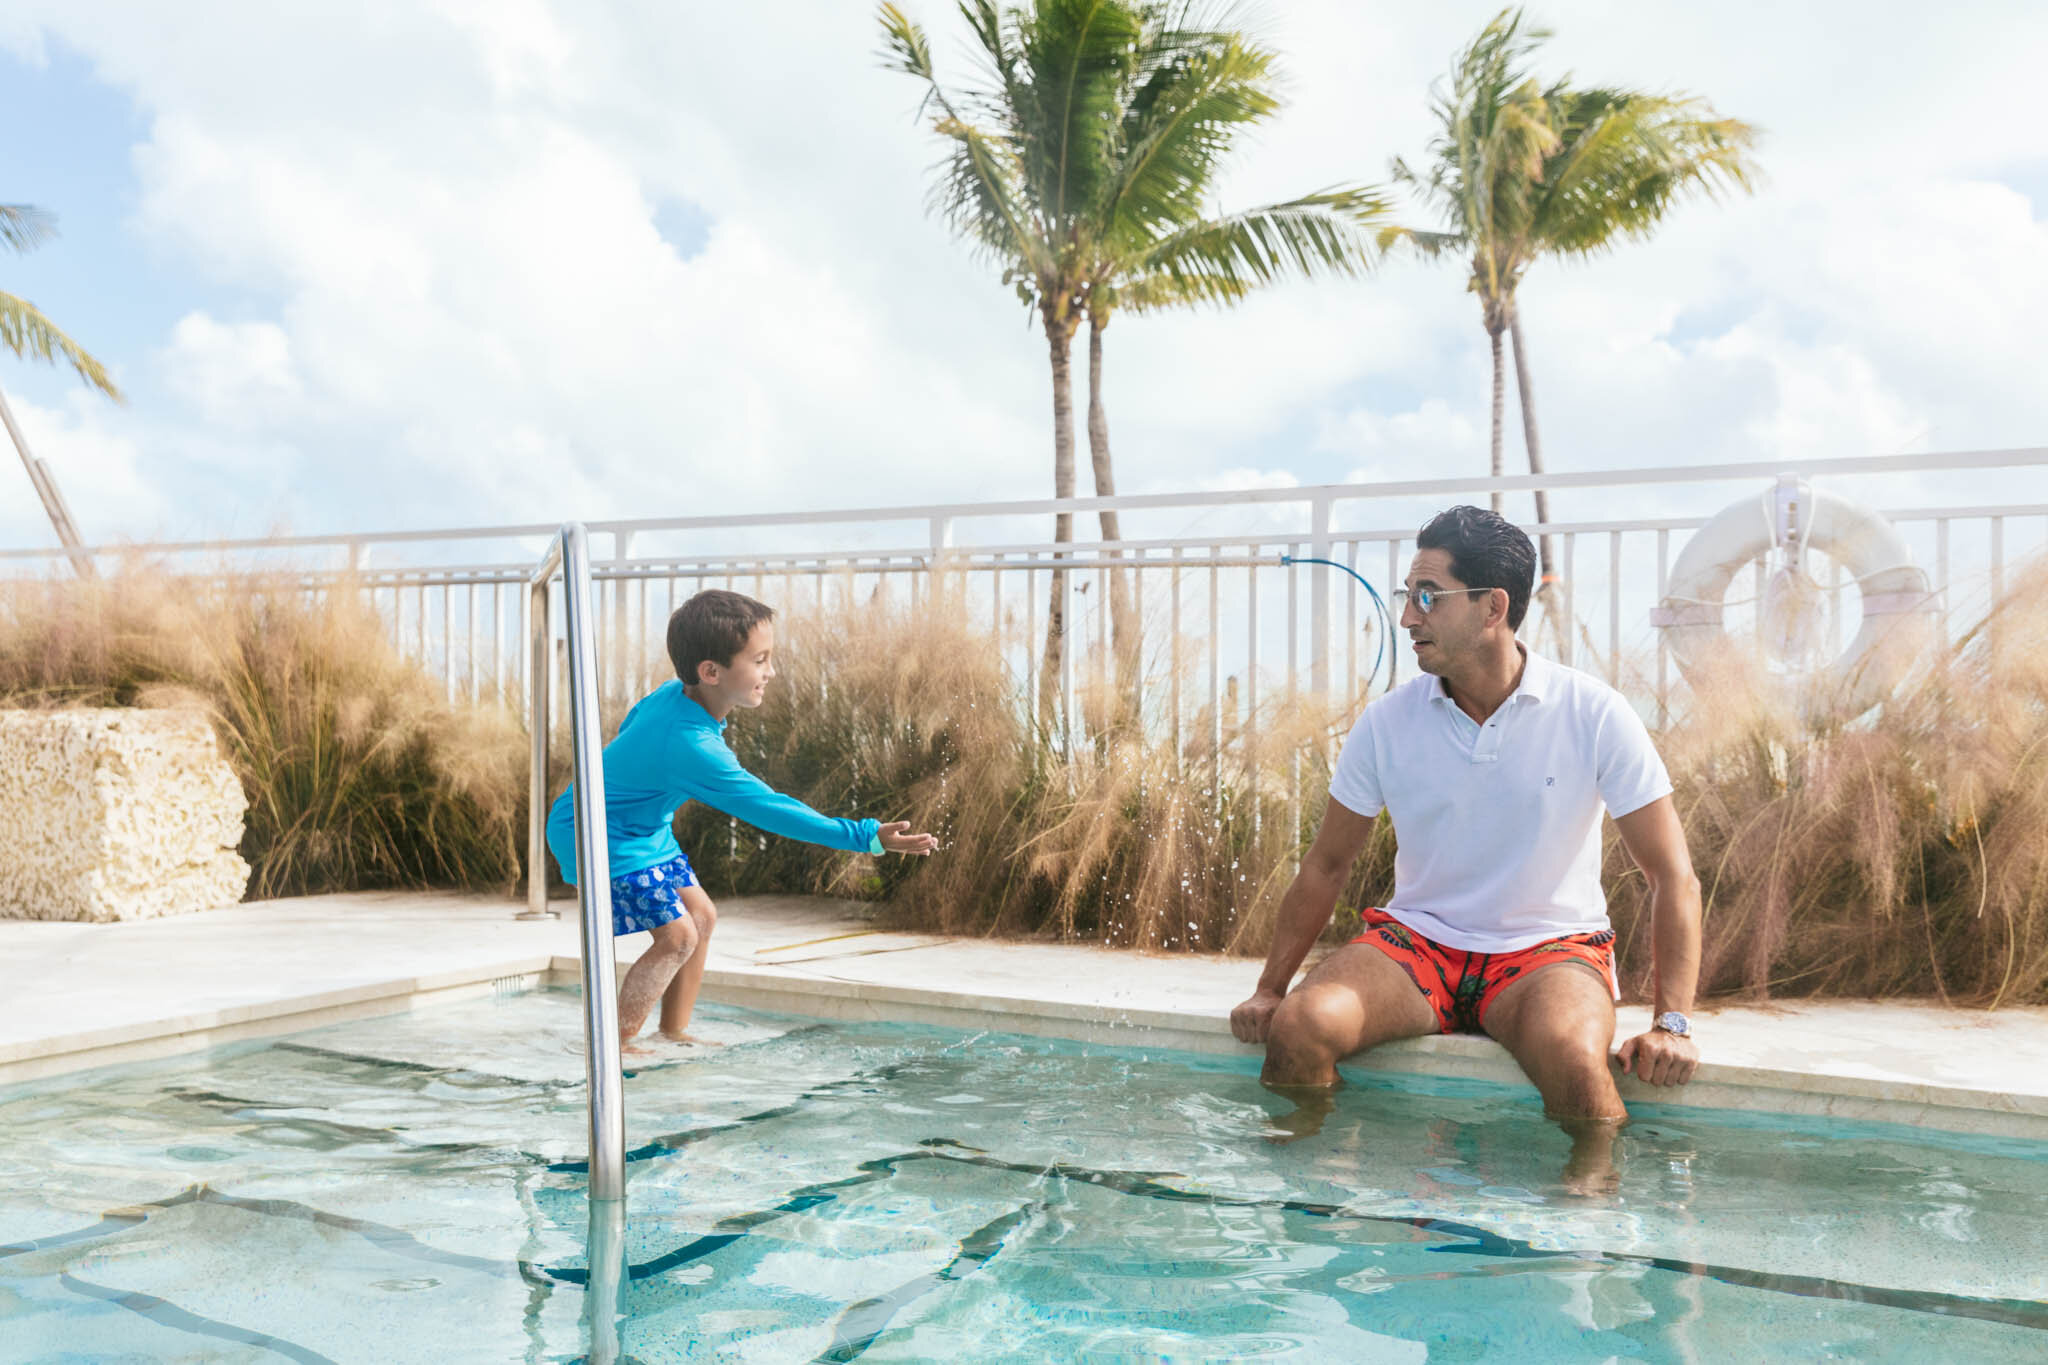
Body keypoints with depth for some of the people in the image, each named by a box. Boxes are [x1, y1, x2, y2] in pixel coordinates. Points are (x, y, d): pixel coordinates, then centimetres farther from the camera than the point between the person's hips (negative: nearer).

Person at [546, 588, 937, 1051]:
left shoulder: (671, 695, -8)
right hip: (597, 836, -10)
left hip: (640, 828, 10)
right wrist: (864, 836, -37)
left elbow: (631, 725, 13)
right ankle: (616, 1044, -1)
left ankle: (674, 1033, 19)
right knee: (676, 935, -14)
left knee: (701, 915, 9)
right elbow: (770, 809, -36)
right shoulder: (695, 749, -35)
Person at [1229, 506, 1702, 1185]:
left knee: (1573, 1054, -37)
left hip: (1550, 946, -2)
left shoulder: (1592, 715, -9)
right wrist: (1269, 989, 3)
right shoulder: (1388, 722, -3)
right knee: (1299, 1024, -26)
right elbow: (1326, 865, 8)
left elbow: (1673, 878, -6)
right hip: (1415, 939, 2)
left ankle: (1594, 1182, -11)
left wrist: (1672, 1022, -16)